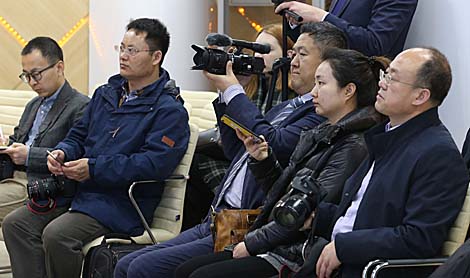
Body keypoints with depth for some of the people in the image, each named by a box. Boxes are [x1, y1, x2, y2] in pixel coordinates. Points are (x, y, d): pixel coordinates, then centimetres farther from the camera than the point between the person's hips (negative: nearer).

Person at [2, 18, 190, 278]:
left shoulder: (169, 110, -8)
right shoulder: (106, 93, 18)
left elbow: (154, 164, -20)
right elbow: (78, 135, 25)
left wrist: (93, 168, -20)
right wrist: (62, 152, -1)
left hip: (122, 201, -8)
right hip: (81, 189, 8)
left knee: (57, 234, -30)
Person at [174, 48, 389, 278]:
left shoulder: (353, 147, -14)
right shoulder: (318, 135, 15)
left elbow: (308, 213, -18)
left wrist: (253, 242, -11)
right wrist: (261, 160, 2)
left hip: (298, 255, -9)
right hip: (278, 245, 9)